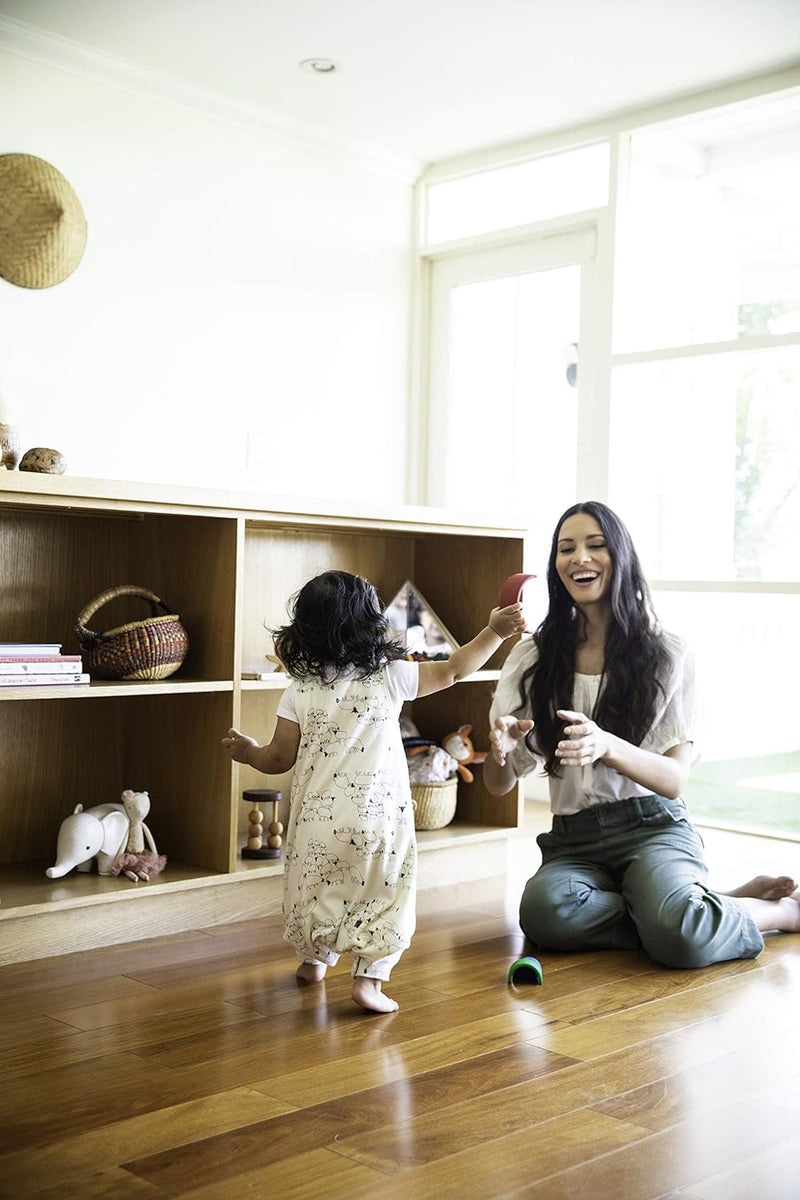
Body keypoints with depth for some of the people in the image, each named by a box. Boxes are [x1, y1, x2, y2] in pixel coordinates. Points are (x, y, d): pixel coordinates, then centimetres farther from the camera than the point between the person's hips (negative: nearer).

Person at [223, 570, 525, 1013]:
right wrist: (494, 631, 10)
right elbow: (453, 670, 3)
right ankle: (369, 977, 4)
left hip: (317, 819, 2)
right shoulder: (391, 677, -4)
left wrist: (248, 751, 24)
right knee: (383, 895, 11)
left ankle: (314, 959, 40)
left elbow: (279, 759, 3)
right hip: (376, 819, -2)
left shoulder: (298, 692, -2)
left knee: (316, 891, 20)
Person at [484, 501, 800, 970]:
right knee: (544, 913, -33)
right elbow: (499, 785, 5)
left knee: (677, 933, -34)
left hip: (651, 827, -2)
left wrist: (608, 746, -27)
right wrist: (500, 753, -20)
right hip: (574, 840, 2)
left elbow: (675, 779, -6)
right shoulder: (532, 658, 7)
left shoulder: (669, 655, 2)